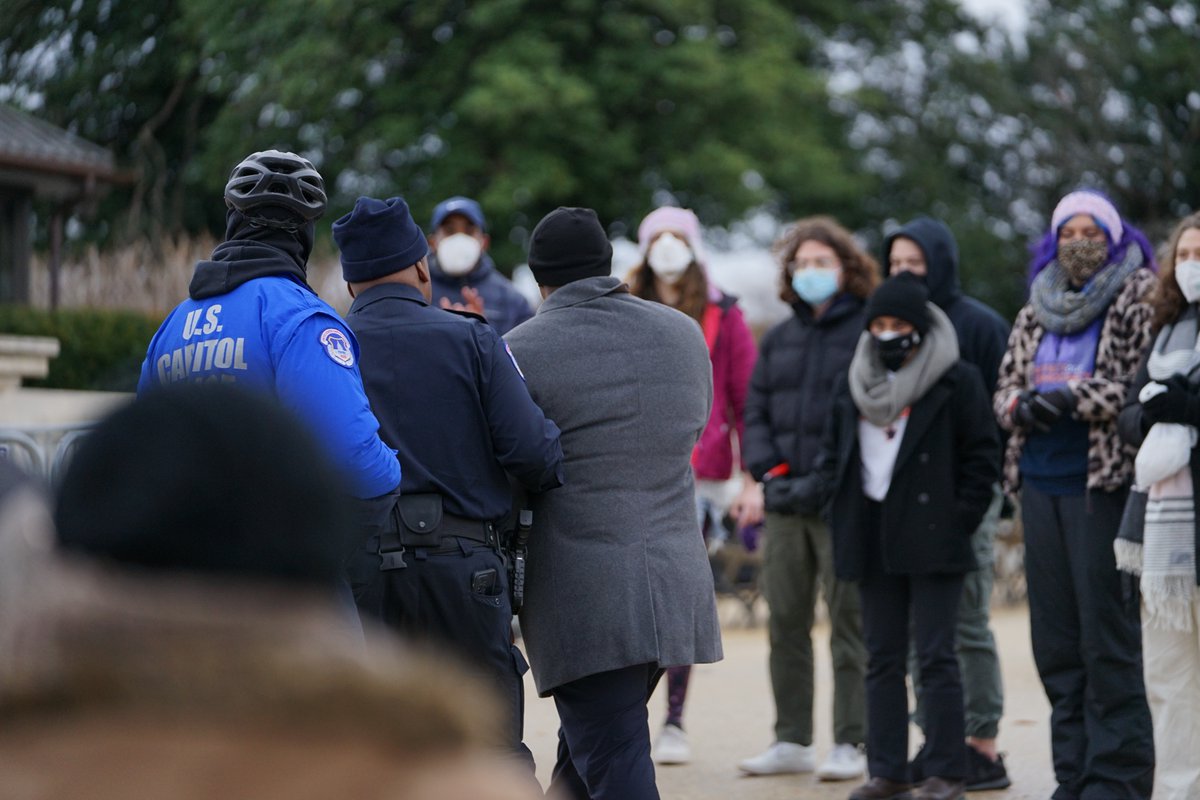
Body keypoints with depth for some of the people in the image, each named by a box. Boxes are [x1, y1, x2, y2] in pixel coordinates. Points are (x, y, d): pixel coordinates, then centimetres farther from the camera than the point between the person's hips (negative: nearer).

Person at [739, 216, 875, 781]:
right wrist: (772, 472, -1)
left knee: (849, 623, -3)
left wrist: (823, 480, -14)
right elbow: (755, 411, 16)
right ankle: (792, 741, 15)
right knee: (785, 623, 7)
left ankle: (851, 744, 1)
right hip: (784, 502, 6)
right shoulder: (780, 338, 16)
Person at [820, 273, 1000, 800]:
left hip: (931, 540, -6)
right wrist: (842, 509, 9)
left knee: (935, 657, -5)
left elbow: (982, 456, -4)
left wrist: (958, 520, -8)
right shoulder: (854, 383, 13)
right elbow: (834, 452, 20)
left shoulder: (956, 381, -4)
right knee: (882, 658, 8)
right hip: (872, 542, 6)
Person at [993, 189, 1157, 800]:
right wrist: (1021, 405, -3)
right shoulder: (1035, 313, 17)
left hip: (1103, 482, -6)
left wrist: (1075, 397, -19)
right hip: (1041, 485, 6)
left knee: (1108, 636, -7)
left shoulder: (1140, 299, -2)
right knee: (1055, 640, 8)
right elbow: (1004, 386, 20)